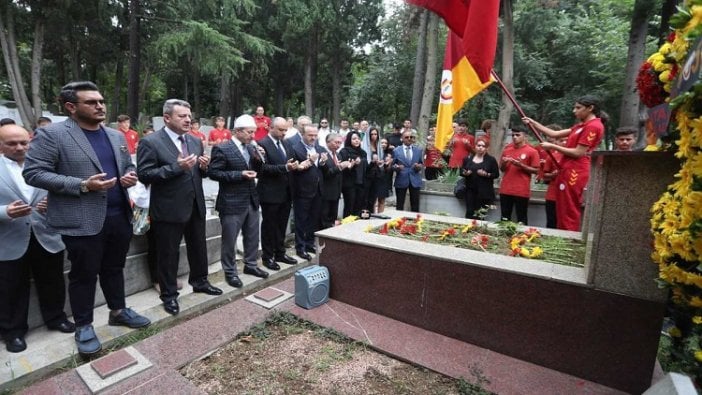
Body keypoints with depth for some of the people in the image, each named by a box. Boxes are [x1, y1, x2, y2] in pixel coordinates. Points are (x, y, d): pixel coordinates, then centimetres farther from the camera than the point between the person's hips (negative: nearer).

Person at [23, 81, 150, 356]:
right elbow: (33, 173, -11)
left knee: (114, 268, 19)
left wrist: (130, 177, -3)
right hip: (82, 221, -5)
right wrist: (82, 185, -20)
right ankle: (83, 326, 26)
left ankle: (118, 311, 35)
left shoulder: (116, 135, 11)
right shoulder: (51, 134, -8)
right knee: (84, 274, 8)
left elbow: (128, 166, 21)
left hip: (120, 216, 6)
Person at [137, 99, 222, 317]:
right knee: (168, 253, 8)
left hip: (196, 206, 6)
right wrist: (176, 167, -26)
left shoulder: (195, 141, 9)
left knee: (199, 247, 19)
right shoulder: (150, 142, -10)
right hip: (169, 209, -6)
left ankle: (200, 282, 39)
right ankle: (169, 295, 26)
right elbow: (144, 175, -17)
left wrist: (204, 166, -7)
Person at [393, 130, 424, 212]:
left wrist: (419, 166, -10)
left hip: (415, 180, 2)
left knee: (415, 206, 5)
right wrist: (396, 167, -18)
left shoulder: (418, 150, 10)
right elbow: (392, 165, 4)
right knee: (400, 205, 3)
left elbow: (421, 163, 13)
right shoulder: (396, 151, 3)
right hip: (401, 180, -2)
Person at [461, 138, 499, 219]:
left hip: (484, 191, -2)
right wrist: (465, 173, -8)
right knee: (469, 213, -5)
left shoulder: (491, 159, 2)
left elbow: (496, 174, 1)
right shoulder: (468, 158, 10)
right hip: (470, 190, 2)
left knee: (480, 215, -7)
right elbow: (461, 171, 15)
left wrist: (486, 174, -17)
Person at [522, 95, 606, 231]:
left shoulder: (593, 126, -10)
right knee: (563, 213, 12)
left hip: (574, 173, -10)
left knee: (568, 214, -7)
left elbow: (578, 153, -16)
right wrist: (533, 122, 14)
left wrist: (552, 146, -9)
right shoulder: (581, 125, 20)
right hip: (569, 172, 10)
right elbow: (555, 134, 18)